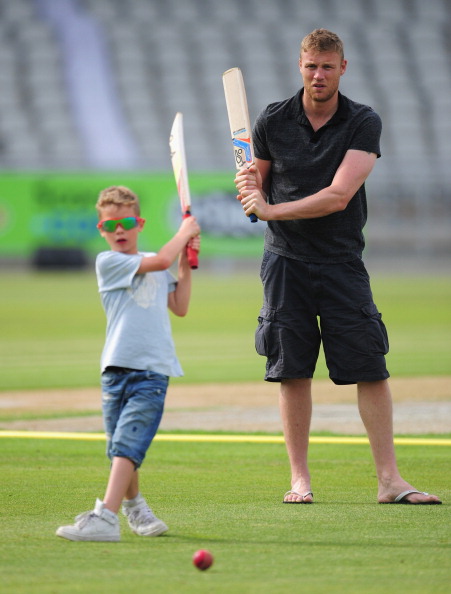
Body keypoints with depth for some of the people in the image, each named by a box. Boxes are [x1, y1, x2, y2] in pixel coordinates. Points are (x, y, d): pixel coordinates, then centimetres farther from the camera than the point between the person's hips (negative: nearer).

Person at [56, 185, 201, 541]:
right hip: (117, 367, -1)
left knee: (128, 442, -13)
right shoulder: (108, 262, 1)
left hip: (154, 369, 1)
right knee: (119, 446, 5)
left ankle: (105, 518, -25)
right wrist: (184, 233, 4)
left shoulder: (157, 268, 19)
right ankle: (133, 504, 31)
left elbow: (180, 307, 21)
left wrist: (186, 264, 16)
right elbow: (160, 261, -10)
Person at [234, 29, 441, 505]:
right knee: (292, 371, 0)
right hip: (285, 260, 1)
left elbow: (339, 196, -14)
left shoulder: (363, 123, -4)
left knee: (370, 368, -5)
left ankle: (389, 479, -2)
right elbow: (256, 186, 15)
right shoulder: (272, 121, 3)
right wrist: (248, 186, -9)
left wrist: (272, 210, -14)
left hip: (341, 262, -1)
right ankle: (299, 479, 7)